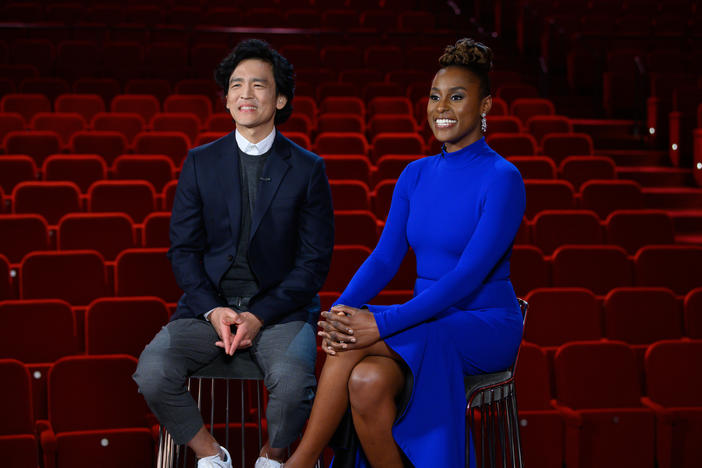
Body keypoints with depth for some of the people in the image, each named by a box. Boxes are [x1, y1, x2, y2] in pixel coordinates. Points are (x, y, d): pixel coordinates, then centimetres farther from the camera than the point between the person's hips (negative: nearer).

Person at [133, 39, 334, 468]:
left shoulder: (308, 169, 1)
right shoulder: (200, 162, 7)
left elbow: (315, 259, -1)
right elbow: (184, 248, 6)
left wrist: (259, 316, -12)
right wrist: (213, 310, -11)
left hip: (279, 307, -2)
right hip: (209, 303, 2)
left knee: (294, 383, -31)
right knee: (152, 373, -23)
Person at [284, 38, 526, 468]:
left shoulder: (502, 179, -12)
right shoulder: (416, 175, 10)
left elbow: (469, 275, -21)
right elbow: (385, 256, 4)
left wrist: (383, 323, -28)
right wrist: (343, 309, -17)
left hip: (486, 326, -5)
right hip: (427, 323, 5)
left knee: (354, 345, -29)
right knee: (367, 381, -30)